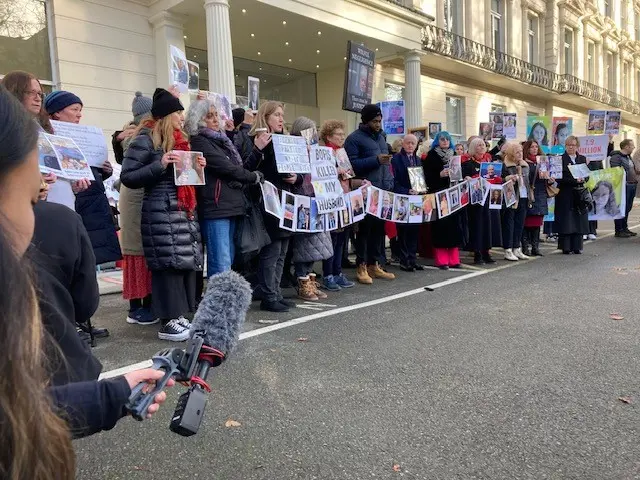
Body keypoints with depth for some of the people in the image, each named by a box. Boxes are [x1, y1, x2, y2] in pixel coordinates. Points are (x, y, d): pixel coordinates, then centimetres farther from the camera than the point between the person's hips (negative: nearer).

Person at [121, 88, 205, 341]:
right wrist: (160, 165, -19)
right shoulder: (146, 139, -6)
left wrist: (196, 167, 8)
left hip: (185, 211, 8)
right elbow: (127, 177, -11)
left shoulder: (179, 139, 19)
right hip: (162, 212, -8)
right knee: (169, 264, -8)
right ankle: (167, 323, 0)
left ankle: (178, 316, 15)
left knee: (187, 262, 6)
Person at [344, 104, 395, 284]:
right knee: (365, 228, -3)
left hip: (383, 191, 7)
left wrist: (389, 183, 12)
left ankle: (374, 265, 17)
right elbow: (351, 164, -14)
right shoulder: (354, 138, -5)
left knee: (379, 227, 8)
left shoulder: (380, 137, 19)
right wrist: (375, 160, -19)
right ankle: (362, 267, 6)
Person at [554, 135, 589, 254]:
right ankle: (565, 247, 2)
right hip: (565, 194, -4)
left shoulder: (582, 159, 14)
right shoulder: (560, 159, -2)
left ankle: (577, 247, 11)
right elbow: (559, 178, -10)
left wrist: (582, 179, -11)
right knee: (566, 221, -4)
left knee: (579, 220, 4)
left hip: (579, 194, 4)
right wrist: (574, 180, -19)